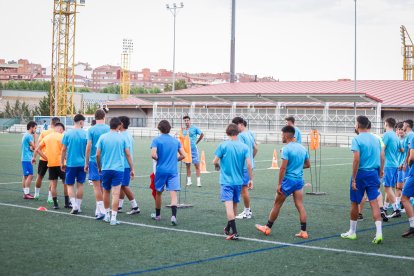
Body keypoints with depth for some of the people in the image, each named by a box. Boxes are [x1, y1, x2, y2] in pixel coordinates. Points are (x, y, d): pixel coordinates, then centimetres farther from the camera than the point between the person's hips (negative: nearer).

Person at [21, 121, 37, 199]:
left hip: (25, 158, 10)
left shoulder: (26, 135, 17)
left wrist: (32, 148, -5)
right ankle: (26, 193, -12)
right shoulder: (29, 136, -14)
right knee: (30, 175, -11)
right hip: (27, 159, -10)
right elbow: (33, 147, -8)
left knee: (25, 176, 11)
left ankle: (25, 193, 14)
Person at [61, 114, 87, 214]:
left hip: (71, 163, -1)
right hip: (82, 163, 1)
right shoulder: (85, 134, -4)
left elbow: (64, 150, -1)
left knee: (70, 185, 7)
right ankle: (78, 206, 16)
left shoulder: (67, 134, -3)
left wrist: (62, 163, 9)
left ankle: (74, 205, -9)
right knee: (80, 184, 11)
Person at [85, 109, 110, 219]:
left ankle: (101, 210, -8)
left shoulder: (91, 130, -5)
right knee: (103, 186, 12)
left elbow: (88, 147, -7)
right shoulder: (109, 129, 1)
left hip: (94, 161, -3)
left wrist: (86, 163, 2)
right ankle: (99, 209, 19)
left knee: (97, 186, -2)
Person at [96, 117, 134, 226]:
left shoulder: (103, 137, 2)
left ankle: (107, 215, 26)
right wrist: (132, 169, 9)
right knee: (116, 193, -4)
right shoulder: (122, 138, -1)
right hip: (118, 169, -2)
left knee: (106, 192, 17)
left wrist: (99, 167, 17)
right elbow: (128, 155, 1)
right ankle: (113, 218, -7)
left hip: (105, 169, 2)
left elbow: (97, 154, 2)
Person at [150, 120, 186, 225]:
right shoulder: (176, 141, 7)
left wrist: (159, 159, 4)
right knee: (173, 194, -6)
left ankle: (157, 215, 32)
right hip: (173, 171, 1)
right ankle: (173, 215, -25)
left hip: (161, 170, -1)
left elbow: (153, 155, -16)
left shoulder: (156, 140, -4)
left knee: (158, 193, 17)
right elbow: (182, 155, 5)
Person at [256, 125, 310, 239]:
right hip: (299, 180, 6)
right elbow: (308, 165, 17)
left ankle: (267, 228, 19)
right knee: (300, 205, 4)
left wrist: (279, 184, -14)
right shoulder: (302, 148, 8)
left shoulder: (286, 149, -13)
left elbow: (283, 168, -17)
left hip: (288, 180, -6)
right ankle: (303, 231, 0)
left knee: (277, 204, 7)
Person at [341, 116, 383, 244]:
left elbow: (357, 159, -17)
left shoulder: (357, 139, -10)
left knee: (354, 203, 10)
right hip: (374, 174, 5)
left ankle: (352, 232, 23)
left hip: (361, 174, -5)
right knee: (374, 202, 1)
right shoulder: (376, 139, 9)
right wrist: (379, 174, 16)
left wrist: (353, 179, -15)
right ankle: (379, 233, -10)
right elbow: (382, 158, 10)